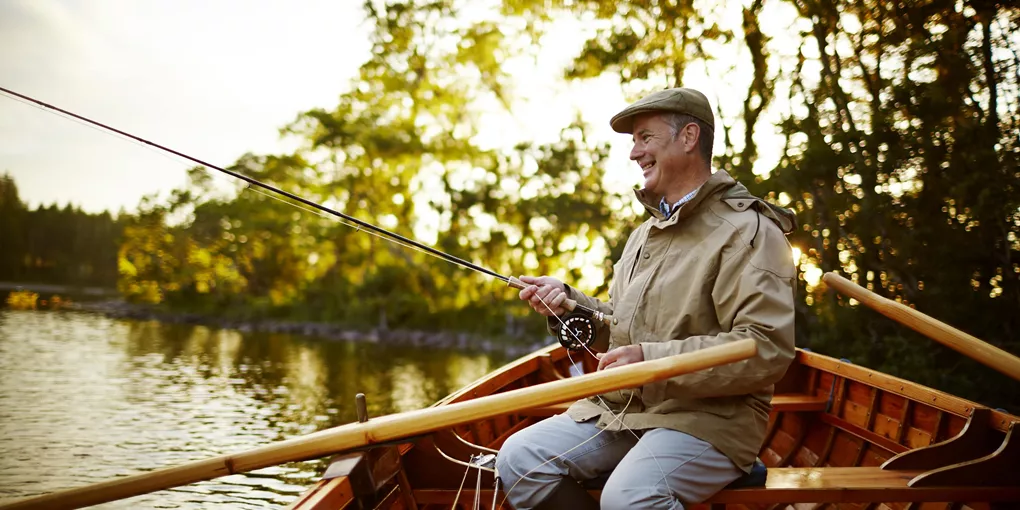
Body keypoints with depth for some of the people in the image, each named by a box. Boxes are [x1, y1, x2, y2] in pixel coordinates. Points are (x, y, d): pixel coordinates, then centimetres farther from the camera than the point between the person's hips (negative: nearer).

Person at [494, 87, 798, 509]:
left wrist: (652, 360, -24)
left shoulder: (746, 230, -9)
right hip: (620, 409, 8)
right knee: (519, 459, -11)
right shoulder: (645, 234, 21)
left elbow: (767, 350, -20)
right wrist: (568, 302, 5)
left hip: (709, 418, -8)